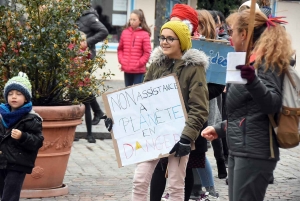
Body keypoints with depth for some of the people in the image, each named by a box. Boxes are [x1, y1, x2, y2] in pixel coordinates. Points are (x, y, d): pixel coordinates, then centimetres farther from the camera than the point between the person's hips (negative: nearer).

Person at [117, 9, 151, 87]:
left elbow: (147, 53, -9)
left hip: (139, 70, -5)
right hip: (126, 69, 5)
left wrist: (138, 64, -12)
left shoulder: (144, 34, -9)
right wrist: (121, 61, 0)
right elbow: (120, 49, 14)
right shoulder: (125, 32, 5)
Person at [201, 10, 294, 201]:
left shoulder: (267, 62, -10)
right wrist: (220, 129, 21)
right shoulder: (252, 62, 19)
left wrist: (252, 81, -39)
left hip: (254, 152, -10)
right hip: (239, 150, 10)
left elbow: (273, 105, -24)